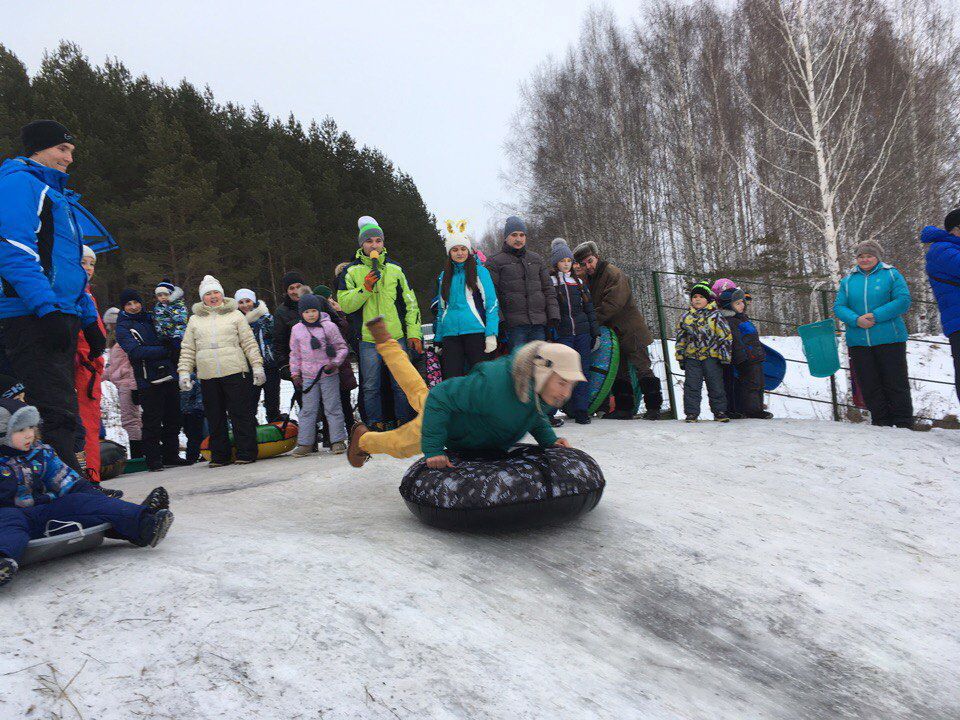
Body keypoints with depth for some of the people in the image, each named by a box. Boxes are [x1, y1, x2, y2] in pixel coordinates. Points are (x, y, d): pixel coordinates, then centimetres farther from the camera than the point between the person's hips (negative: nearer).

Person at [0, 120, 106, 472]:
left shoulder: (55, 193, 27)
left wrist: (89, 319, 24)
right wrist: (47, 308, -25)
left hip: (59, 318, 10)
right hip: (33, 318, -10)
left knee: (60, 413, 12)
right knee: (56, 415, -15)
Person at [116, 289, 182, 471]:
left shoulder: (151, 319, 16)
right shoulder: (123, 327, -2)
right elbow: (136, 352, -17)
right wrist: (165, 350, -18)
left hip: (169, 376, 6)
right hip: (149, 381, -6)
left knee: (173, 419, 11)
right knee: (152, 422, -5)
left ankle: (171, 456, 22)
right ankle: (153, 460, 4)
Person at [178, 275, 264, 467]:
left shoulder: (235, 315, 7)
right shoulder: (195, 320, 14)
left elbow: (249, 343, 5)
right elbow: (187, 350, 14)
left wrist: (257, 366, -2)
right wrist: (184, 372, 5)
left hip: (235, 372, -3)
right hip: (207, 377, 3)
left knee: (241, 414, -2)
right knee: (215, 418, 8)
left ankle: (246, 453, 6)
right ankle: (220, 455, 17)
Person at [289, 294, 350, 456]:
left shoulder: (329, 326, -2)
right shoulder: (296, 330, 6)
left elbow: (342, 347, 2)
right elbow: (295, 353, 13)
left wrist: (336, 362, -11)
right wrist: (295, 373, 9)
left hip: (329, 374, -2)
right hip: (308, 376, 2)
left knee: (332, 407, 1)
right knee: (308, 409, 4)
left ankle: (338, 440, 8)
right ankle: (305, 443, 9)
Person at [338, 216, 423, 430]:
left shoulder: (395, 269, 9)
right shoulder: (352, 271, 4)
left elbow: (411, 303, 11)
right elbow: (345, 305, -5)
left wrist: (414, 332, 3)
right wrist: (366, 287, -16)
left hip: (397, 338, 1)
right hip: (368, 340, -1)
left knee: (401, 385, 4)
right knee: (371, 387, 4)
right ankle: (377, 427, 15)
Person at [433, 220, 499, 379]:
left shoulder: (480, 271, 3)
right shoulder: (444, 276, 17)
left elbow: (492, 304, -3)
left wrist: (491, 334, -13)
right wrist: (438, 339, 17)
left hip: (476, 331, -4)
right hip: (450, 334, 4)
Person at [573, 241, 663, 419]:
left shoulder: (614, 274, -15)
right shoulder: (588, 279, 11)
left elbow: (612, 304, -25)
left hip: (629, 330, -8)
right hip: (613, 332, 9)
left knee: (642, 368, -5)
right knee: (619, 372, 11)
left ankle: (654, 407, -2)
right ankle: (624, 408, 17)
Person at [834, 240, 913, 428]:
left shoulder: (891, 274, 2)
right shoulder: (848, 280, 11)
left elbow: (903, 301, -8)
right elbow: (838, 307, 5)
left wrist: (876, 316, -18)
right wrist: (856, 320, -14)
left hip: (889, 340, -3)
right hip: (858, 341, 3)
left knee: (896, 383, 0)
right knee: (869, 385, 6)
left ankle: (904, 424, 8)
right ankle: (881, 422, 15)